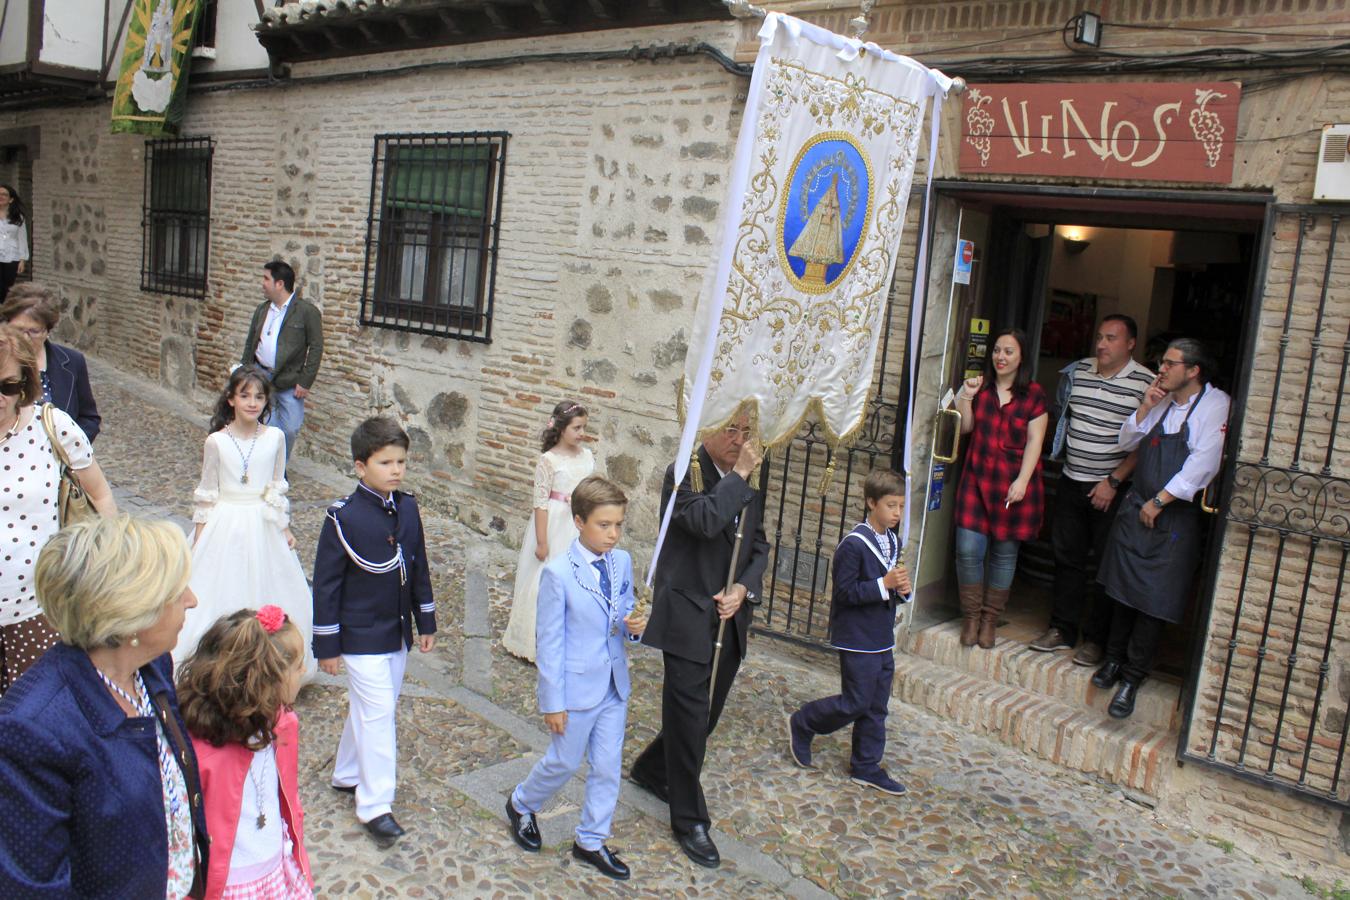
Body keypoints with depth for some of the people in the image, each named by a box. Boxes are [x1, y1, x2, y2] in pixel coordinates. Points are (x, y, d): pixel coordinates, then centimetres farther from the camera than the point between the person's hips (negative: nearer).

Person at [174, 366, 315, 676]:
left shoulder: (275, 437, -3)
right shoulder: (216, 441, -7)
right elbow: (206, 493, 1)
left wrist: (285, 528, 11)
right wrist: (199, 538, 2)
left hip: (264, 526, 2)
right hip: (225, 524, -1)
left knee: (266, 590, 9)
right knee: (219, 593, 4)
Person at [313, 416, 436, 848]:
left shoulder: (407, 508, 0)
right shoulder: (344, 517, -17)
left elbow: (419, 567, 10)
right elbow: (326, 582, -13)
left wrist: (426, 621, 12)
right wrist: (327, 643, -10)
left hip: (397, 632, 6)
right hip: (360, 635, -6)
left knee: (369, 709, 19)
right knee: (377, 712, -5)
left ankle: (347, 773, 39)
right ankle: (375, 805, 6)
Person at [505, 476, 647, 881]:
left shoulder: (622, 562, -3)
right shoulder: (559, 573, -19)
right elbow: (550, 641, -14)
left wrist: (635, 625, -14)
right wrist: (553, 701, -12)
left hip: (614, 685, 5)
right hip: (577, 687, -5)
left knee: (608, 767, 13)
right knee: (564, 764, 13)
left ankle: (591, 841, 32)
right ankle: (522, 805, 43)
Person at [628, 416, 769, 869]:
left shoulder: (749, 485, 9)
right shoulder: (684, 473, -12)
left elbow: (759, 547, 13)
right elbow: (705, 520, -31)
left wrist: (743, 588, -4)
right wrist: (739, 474, -22)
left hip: (730, 618, 7)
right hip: (688, 617, -7)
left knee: (707, 712, 18)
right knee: (690, 716, -1)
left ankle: (650, 769, 43)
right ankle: (690, 820, 15)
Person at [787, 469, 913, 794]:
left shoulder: (893, 542, 9)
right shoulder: (854, 544, -18)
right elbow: (845, 592, -20)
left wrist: (902, 588, -2)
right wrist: (885, 584, -25)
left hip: (883, 639, 8)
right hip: (858, 640, -8)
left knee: (876, 707, 12)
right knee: (856, 702, -2)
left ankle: (866, 767, 23)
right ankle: (802, 725, 19)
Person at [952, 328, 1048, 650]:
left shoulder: (1033, 394, -1)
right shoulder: (981, 386, 7)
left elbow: (1034, 441, -4)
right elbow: (964, 428, 6)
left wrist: (1022, 481, -13)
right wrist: (966, 397, -9)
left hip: (1013, 483, -2)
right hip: (977, 479, 2)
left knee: (1004, 551, 6)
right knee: (968, 549, -4)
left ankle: (990, 619, 20)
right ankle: (971, 616, 13)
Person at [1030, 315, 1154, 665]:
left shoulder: (1146, 383, -9)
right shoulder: (1078, 371, 6)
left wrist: (1113, 481, -15)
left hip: (1112, 488, -5)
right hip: (1071, 481, 5)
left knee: (1105, 564, 2)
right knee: (1067, 557, 11)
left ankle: (1096, 640, 13)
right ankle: (1062, 629, 22)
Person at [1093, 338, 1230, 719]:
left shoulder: (1215, 405, -11)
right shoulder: (1163, 402, 10)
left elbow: (1203, 465, -18)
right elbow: (1126, 442, 14)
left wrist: (1159, 502, -15)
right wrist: (1145, 407, -2)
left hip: (1174, 517, -6)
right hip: (1135, 510, 6)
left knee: (1153, 600, 0)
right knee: (1123, 588, 13)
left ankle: (1132, 678, 10)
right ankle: (1114, 658, 29)